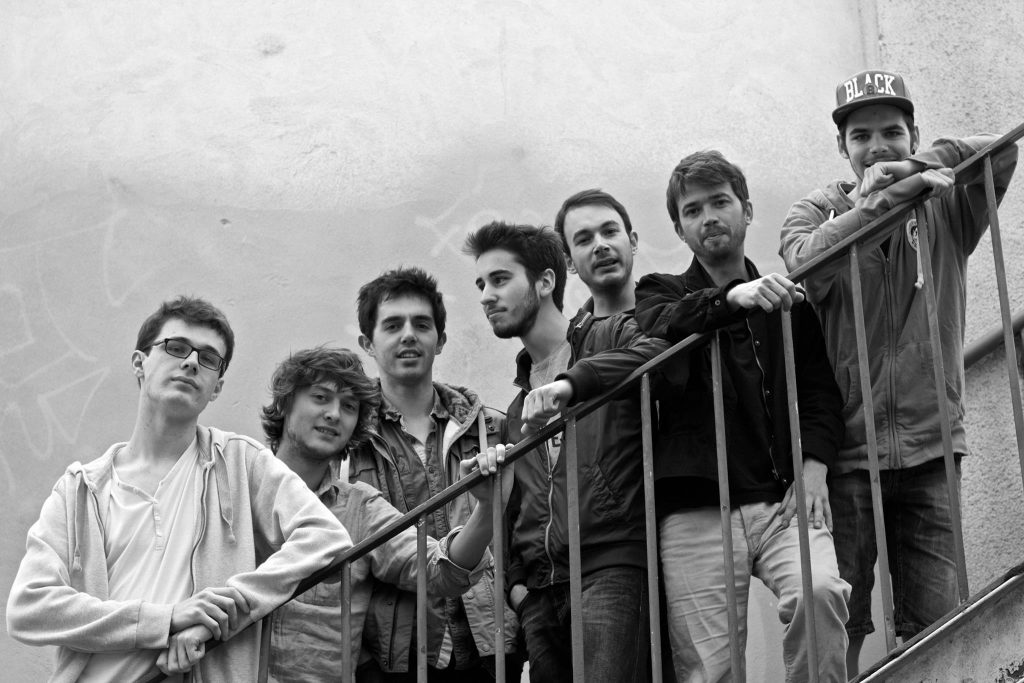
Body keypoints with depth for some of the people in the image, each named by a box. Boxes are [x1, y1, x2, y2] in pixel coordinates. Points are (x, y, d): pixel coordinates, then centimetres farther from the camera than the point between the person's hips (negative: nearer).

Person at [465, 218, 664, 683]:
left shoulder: (609, 337, 6)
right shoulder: (518, 406, 28)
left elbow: (655, 352, -18)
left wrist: (570, 383, -27)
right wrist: (515, 579, 12)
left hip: (613, 564, -7)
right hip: (541, 591, 7)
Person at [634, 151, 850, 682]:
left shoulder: (788, 301, 21)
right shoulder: (661, 293, 16)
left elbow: (820, 387, 11)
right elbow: (661, 326, -8)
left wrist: (813, 462, -8)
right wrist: (733, 298, -27)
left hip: (784, 498, 1)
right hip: (697, 512, -1)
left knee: (818, 592, -28)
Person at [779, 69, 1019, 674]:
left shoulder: (944, 208, 9)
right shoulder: (818, 212, 7)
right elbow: (804, 265, -15)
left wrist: (908, 170, -14)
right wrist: (869, 204, -25)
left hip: (930, 448, 1)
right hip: (845, 450, -1)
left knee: (938, 625, 1)